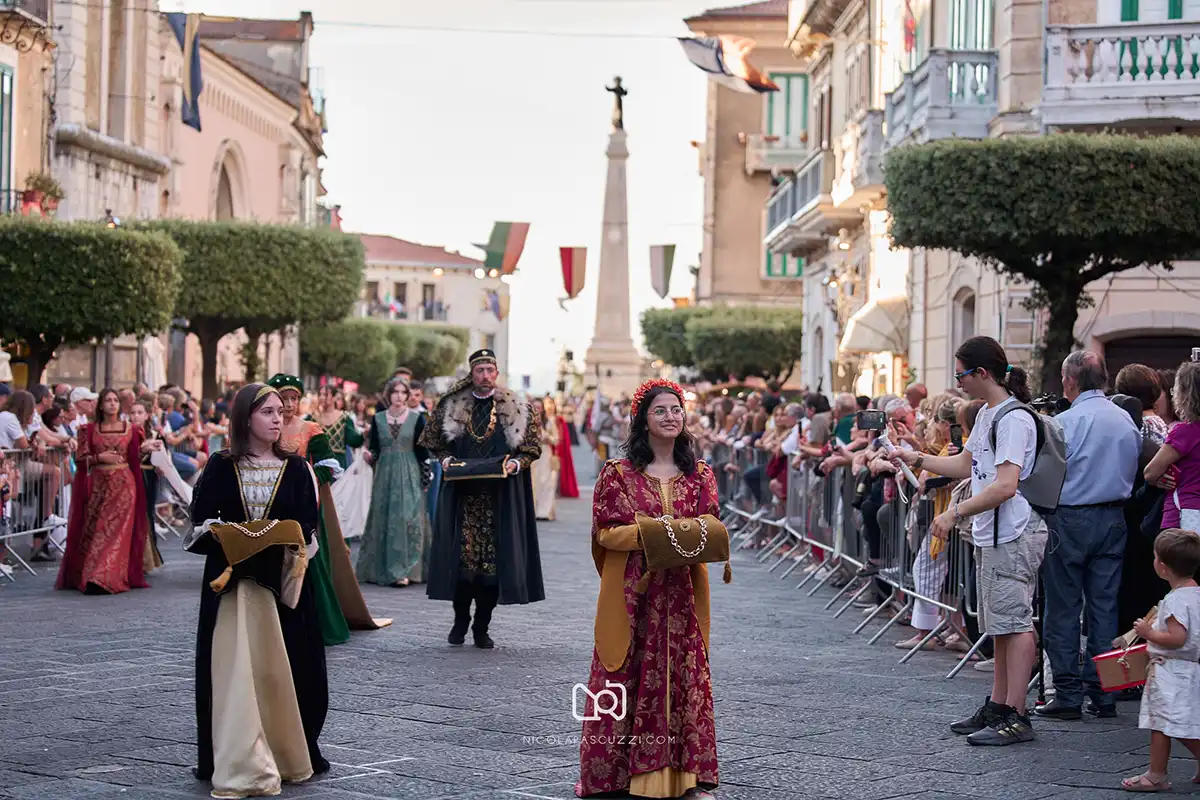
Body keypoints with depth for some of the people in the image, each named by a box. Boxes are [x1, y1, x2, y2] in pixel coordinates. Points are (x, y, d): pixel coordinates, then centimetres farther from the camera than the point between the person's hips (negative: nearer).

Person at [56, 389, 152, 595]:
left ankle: (104, 578, -14)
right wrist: (100, 457, -12)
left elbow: (134, 459, 9)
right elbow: (80, 458, 3)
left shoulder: (130, 430, 7)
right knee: (94, 530, -1)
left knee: (116, 531, -10)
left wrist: (143, 450, -10)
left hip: (122, 484, -1)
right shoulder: (89, 429, 7)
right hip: (97, 484, 1)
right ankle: (88, 575, 9)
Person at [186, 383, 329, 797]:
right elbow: (201, 519, 2)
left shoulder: (296, 467, 5)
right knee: (234, 669, -4)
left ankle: (288, 754, 18)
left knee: (279, 667, 4)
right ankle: (239, 766, 0)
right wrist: (226, 534, -17)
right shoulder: (220, 466, 3)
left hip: (284, 580, 1)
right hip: (230, 579, -1)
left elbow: (308, 524, 1)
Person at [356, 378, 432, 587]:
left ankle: (403, 570, -9)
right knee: (384, 519, 3)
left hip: (409, 475, -2)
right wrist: (370, 456, -11)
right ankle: (381, 568, 10)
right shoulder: (378, 419, 7)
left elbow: (422, 452, 3)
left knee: (407, 517, -8)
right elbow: (374, 449, 7)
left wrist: (426, 442, -14)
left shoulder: (417, 418, 2)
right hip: (385, 475, 2)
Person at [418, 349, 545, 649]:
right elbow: (433, 441, 15)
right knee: (460, 555, -2)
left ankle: (482, 628, 7)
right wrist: (447, 460, -2)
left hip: (501, 494, 0)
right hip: (461, 492, 1)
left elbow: (532, 446, 7)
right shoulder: (451, 405, 7)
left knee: (495, 557, -2)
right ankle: (460, 621, 15)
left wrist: (514, 463, -9)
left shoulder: (516, 408, 5)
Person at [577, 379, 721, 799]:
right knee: (624, 677, 2)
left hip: (680, 592, 3)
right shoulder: (618, 473, -1)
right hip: (632, 592, -2)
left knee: (686, 675, 2)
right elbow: (604, 531, -4)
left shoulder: (699, 474, 9)